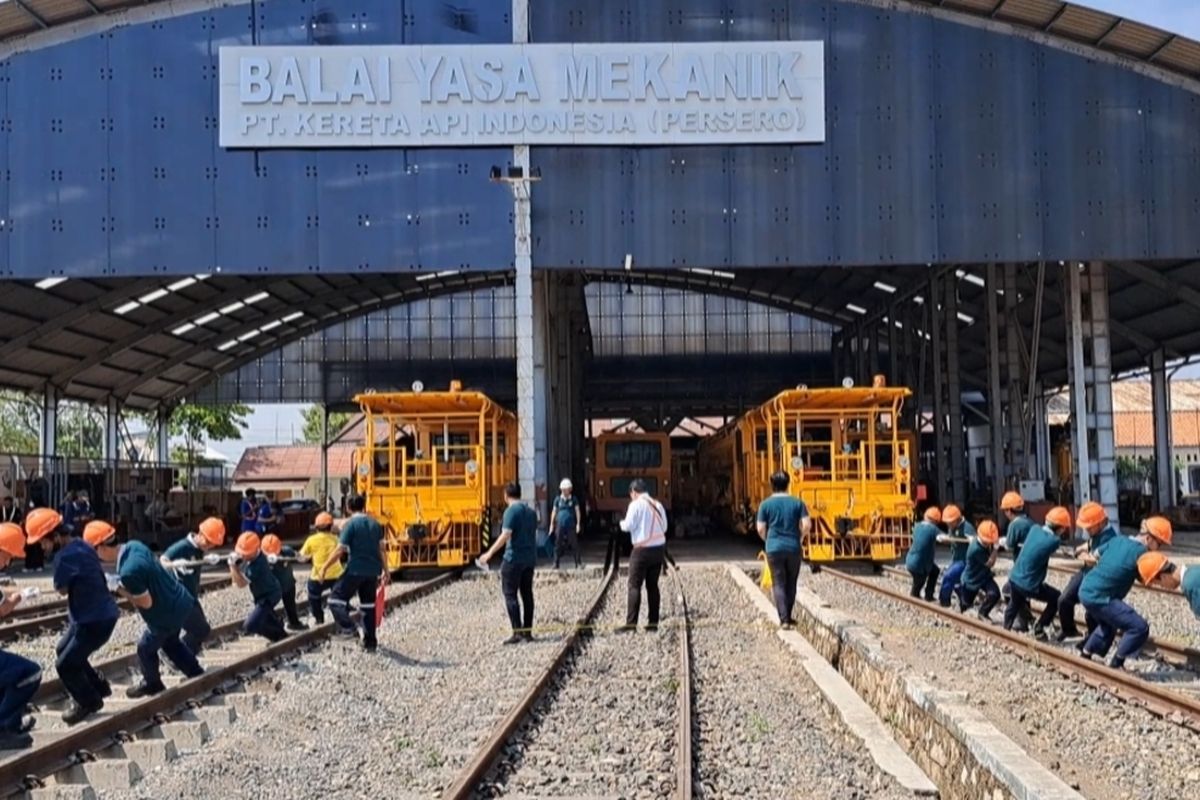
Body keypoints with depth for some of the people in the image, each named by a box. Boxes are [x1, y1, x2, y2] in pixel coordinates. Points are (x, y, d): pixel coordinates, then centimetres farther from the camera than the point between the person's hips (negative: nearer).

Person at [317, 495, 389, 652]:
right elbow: (382, 549, 8)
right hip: (373, 571, 6)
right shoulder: (375, 524, 9)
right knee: (368, 606, 14)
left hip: (355, 570, -6)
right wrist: (385, 571, 16)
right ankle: (370, 642, 15)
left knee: (336, 598, 1)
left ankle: (347, 627, -19)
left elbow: (339, 550, -11)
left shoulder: (350, 524, -7)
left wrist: (324, 568, -4)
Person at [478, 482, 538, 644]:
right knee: (527, 595, 11)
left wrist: (489, 553, -22)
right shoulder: (531, 511, 12)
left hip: (514, 559, -8)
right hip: (530, 559, 8)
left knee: (510, 595, -3)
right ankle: (527, 632, 13)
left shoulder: (511, 511, -12)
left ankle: (518, 632, -9)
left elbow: (505, 535, -21)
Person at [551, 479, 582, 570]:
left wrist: (578, 524, -2)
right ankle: (556, 563, 9)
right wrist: (552, 524, 9)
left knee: (574, 544, -2)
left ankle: (578, 562, 5)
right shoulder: (558, 499, 5)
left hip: (571, 525, -1)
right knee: (558, 545, 2)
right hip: (560, 525, 1)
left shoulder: (573, 499, 4)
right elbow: (554, 511, 10)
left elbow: (577, 511, 4)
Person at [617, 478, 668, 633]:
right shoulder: (658, 505, 9)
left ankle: (631, 623, -9)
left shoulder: (636, 505, -9)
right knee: (652, 585, 11)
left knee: (634, 586, -4)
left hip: (642, 549, -6)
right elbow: (664, 527, 11)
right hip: (658, 548, 6)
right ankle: (653, 622, 11)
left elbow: (628, 526, -12)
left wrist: (622, 523, 9)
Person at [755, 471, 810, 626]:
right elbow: (807, 525, -6)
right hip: (793, 548, 1)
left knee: (779, 584, 2)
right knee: (791, 584, 15)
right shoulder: (797, 503, 1)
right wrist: (798, 537, 12)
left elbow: (761, 529, -4)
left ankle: (784, 620, -8)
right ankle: (788, 617, 23)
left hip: (774, 549, -1)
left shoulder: (766, 504, -3)